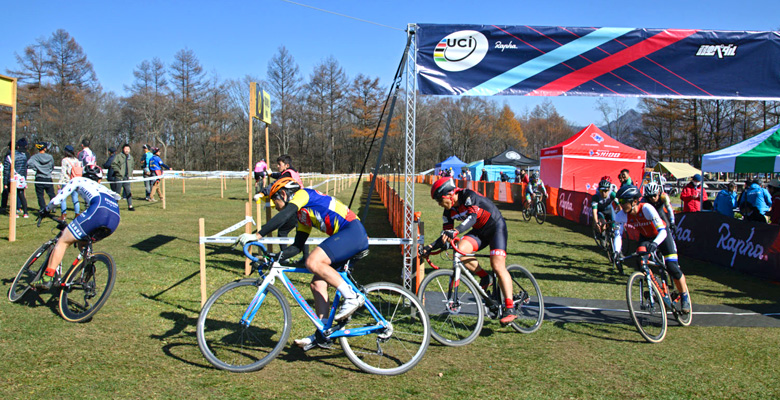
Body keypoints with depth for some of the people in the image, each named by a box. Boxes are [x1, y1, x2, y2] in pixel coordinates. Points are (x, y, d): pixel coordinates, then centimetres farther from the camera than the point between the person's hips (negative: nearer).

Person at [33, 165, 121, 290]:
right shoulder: (102, 187, 42)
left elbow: (57, 199, 21)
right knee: (82, 241, 30)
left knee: (63, 241, 5)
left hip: (98, 210, -6)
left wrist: (46, 210, 41)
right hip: (115, 219, 6)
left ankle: (47, 278, -6)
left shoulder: (78, 180, 28)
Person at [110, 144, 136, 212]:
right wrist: (118, 171, -13)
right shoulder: (118, 156, -5)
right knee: (117, 192, 3)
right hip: (119, 177, -4)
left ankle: (130, 206, 1)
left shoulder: (130, 157, 12)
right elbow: (113, 164, -7)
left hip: (127, 177, 4)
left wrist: (130, 174, 13)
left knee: (128, 192, 0)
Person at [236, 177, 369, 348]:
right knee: (317, 284, 5)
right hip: (346, 238, 10)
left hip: (353, 231, -10)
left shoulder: (302, 194, -2)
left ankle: (352, 297, -18)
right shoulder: (303, 215, 24)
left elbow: (284, 216, -20)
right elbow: (297, 246, 22)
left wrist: (257, 235, -22)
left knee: (313, 262, -25)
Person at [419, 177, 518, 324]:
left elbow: (472, 217, -40)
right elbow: (446, 236, -2)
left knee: (498, 266, -20)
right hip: (479, 231, 6)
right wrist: (430, 247, -15)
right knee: (460, 249, -22)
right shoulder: (449, 211, -4)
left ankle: (510, 309, -18)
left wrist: (456, 231, -56)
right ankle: (484, 277, 0)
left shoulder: (468, 196, -24)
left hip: (496, 227, -6)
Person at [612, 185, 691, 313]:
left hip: (661, 235, -4)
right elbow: (618, 234, -26)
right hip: (645, 237, 4)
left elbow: (662, 231, -41)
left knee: (672, 267, -11)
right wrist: (616, 252, -43)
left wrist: (655, 243, -60)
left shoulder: (646, 208, -37)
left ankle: (684, 296, 12)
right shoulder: (621, 215, -25)